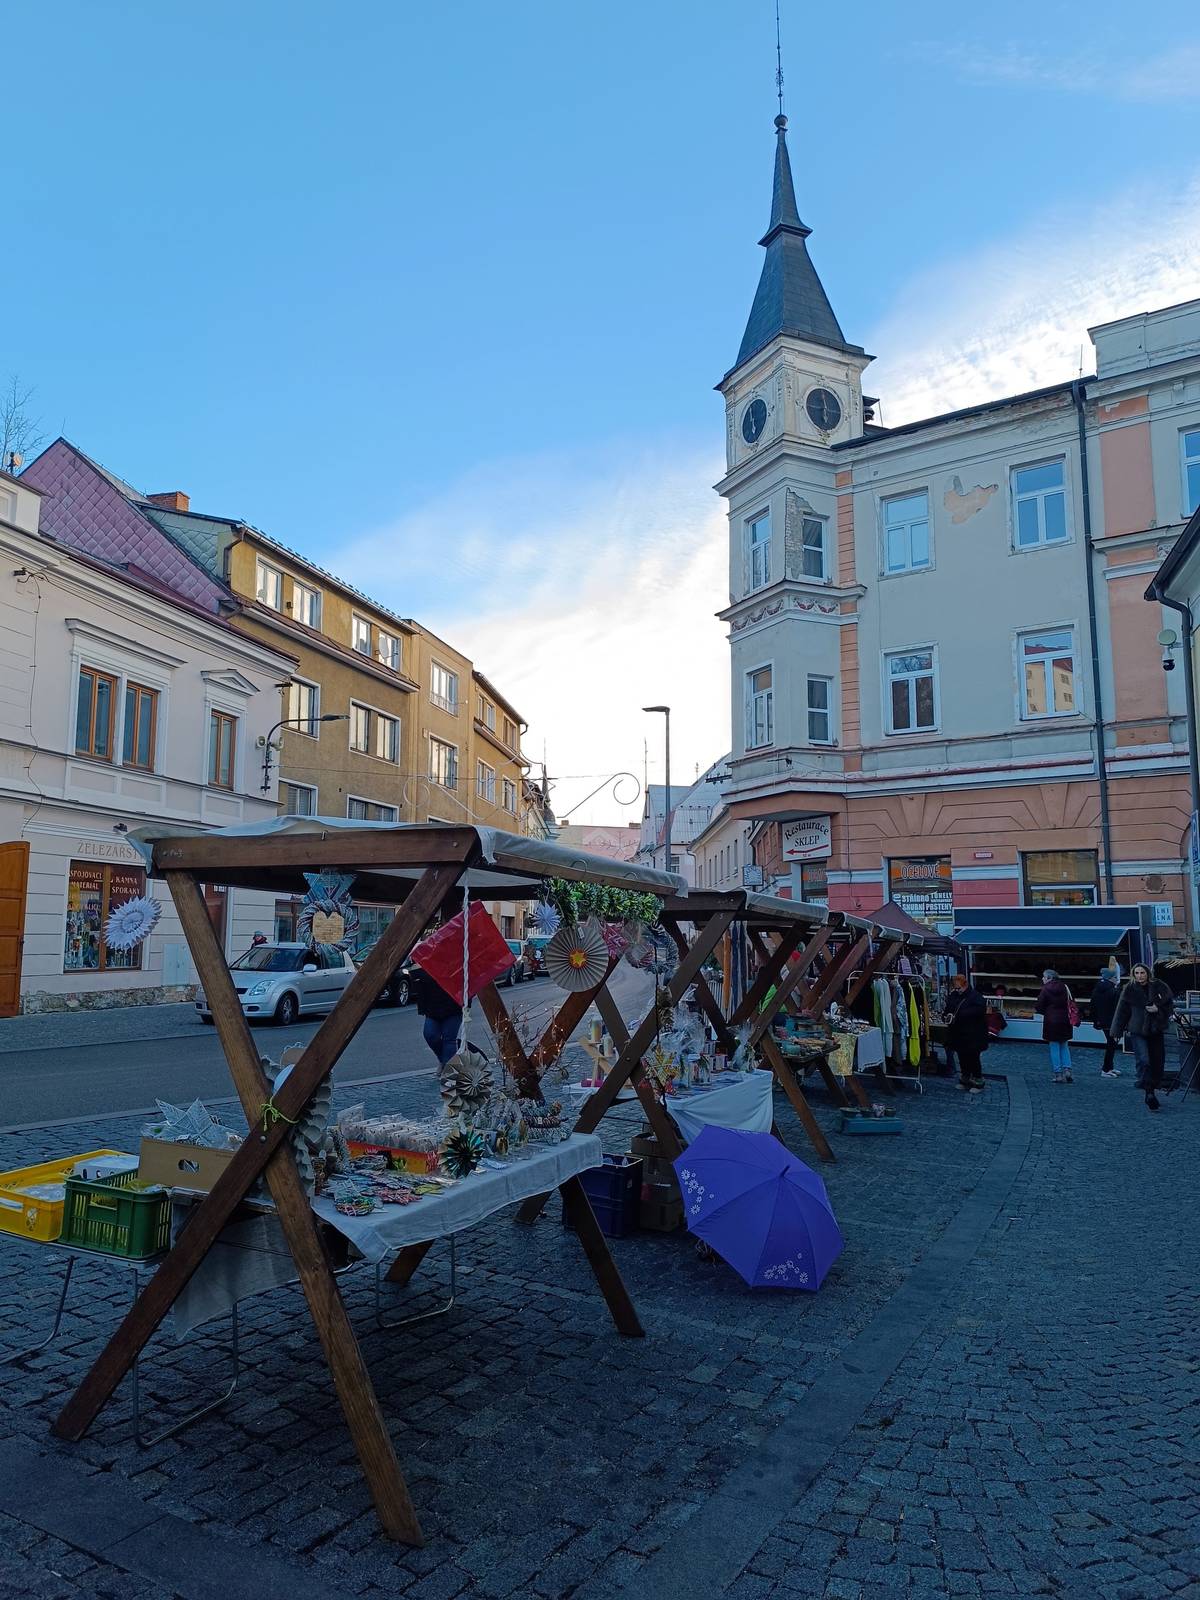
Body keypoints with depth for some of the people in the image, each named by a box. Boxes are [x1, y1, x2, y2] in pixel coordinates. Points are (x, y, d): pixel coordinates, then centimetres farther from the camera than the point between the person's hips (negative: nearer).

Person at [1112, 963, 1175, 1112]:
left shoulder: (1158, 986, 2)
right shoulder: (1129, 990, -1)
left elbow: (1170, 1003, 9)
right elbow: (1122, 1011, 4)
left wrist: (1158, 1008, -11)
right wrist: (1118, 1031, 4)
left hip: (1157, 1030, 2)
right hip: (1138, 1031, -2)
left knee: (1157, 1062, 6)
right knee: (1143, 1061, -14)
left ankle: (1151, 1090, 22)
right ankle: (1149, 1094, -14)